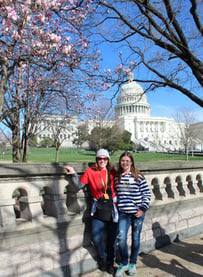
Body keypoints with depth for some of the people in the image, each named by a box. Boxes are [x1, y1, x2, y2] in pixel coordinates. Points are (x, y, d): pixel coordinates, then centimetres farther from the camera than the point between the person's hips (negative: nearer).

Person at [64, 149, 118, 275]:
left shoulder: (112, 172, 1)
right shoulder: (90, 171, -2)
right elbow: (79, 185, -1)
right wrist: (74, 174, -12)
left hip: (112, 207, 1)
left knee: (112, 238, 10)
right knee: (96, 237, 0)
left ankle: (110, 263, 34)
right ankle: (102, 258, 31)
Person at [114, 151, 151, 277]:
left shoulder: (138, 176, -5)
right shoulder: (117, 177, 3)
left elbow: (147, 193, -2)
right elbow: (114, 193, 13)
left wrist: (143, 209, -8)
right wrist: (115, 207, 4)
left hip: (137, 212, -1)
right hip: (123, 213, 1)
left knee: (136, 238, 11)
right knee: (121, 238, -4)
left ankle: (133, 264, 32)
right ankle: (124, 263, 20)